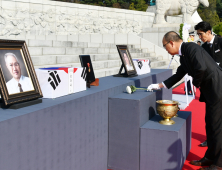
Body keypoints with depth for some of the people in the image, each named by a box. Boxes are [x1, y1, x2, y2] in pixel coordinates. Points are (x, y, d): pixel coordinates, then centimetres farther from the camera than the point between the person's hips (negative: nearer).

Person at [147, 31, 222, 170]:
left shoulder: (191, 48, -16)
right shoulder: (183, 56, 14)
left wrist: (196, 83, -10)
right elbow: (178, 75, 22)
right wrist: (159, 85, 22)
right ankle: (210, 157, 31)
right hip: (210, 91, 10)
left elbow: (201, 68, -28)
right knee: (210, 124, 17)